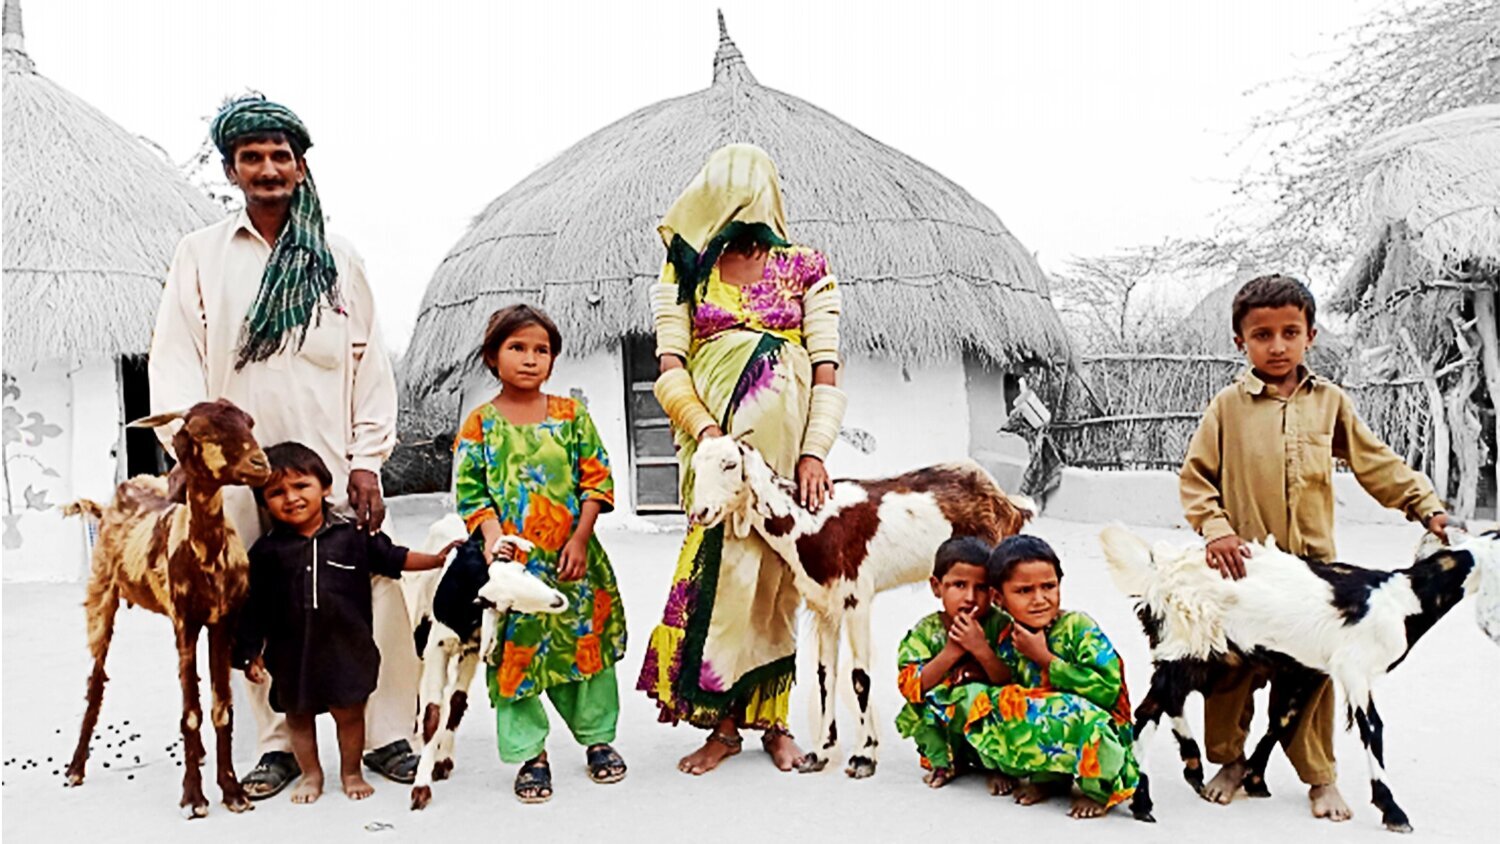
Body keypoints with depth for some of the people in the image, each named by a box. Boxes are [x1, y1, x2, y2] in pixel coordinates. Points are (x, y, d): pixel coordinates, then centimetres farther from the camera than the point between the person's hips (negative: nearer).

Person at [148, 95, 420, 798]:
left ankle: (388, 734, 9)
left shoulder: (336, 260, 10)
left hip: (334, 464, 0)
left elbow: (369, 364, 7)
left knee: (371, 593, -4)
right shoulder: (201, 254, 9)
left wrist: (367, 461, -1)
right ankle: (279, 744, 20)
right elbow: (174, 359, 4)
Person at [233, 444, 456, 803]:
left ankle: (351, 771, 32)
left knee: (349, 713, 10)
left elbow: (391, 557, 6)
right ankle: (311, 774, 36)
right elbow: (254, 606, 1)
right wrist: (250, 653, 2)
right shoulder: (267, 551, -4)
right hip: (292, 652, 1)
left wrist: (438, 559, -2)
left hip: (346, 648, -1)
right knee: (298, 716, 15)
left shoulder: (352, 535, -4)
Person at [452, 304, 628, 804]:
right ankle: (529, 752, 18)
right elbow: (471, 492, 0)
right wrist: (492, 534, -17)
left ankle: (597, 736, 28)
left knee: (587, 645, 10)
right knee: (515, 652, 3)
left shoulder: (571, 414, 4)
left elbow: (597, 478, 2)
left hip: (573, 556, 1)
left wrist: (581, 538, -6)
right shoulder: (480, 423, 1)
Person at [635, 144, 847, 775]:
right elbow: (670, 368, -2)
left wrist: (814, 452, -13)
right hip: (715, 444, 0)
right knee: (723, 569, -2)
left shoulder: (804, 269, 5)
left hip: (785, 442, 0)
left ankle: (773, 719, 16)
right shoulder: (685, 271, 8)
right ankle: (725, 724, 9)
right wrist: (707, 431, -18)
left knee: (777, 577, 3)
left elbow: (827, 375, -1)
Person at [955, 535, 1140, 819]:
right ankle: (1047, 777, 0)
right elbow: (1006, 698, 11)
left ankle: (1098, 788, -6)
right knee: (972, 693, -7)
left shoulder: (1080, 628, -14)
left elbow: (1108, 690, -25)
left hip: (1096, 733, -5)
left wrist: (1045, 659, -22)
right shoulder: (1006, 641, 1)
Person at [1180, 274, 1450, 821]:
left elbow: (1376, 463, 11)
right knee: (1230, 667, 6)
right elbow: (1195, 476, 0)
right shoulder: (1228, 405, 0)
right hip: (1242, 563, -1)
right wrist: (1215, 528, -12)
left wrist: (1426, 505, 2)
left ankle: (1320, 776, 23)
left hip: (1311, 564, 1)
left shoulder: (1329, 401, 6)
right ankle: (1229, 760, 27)